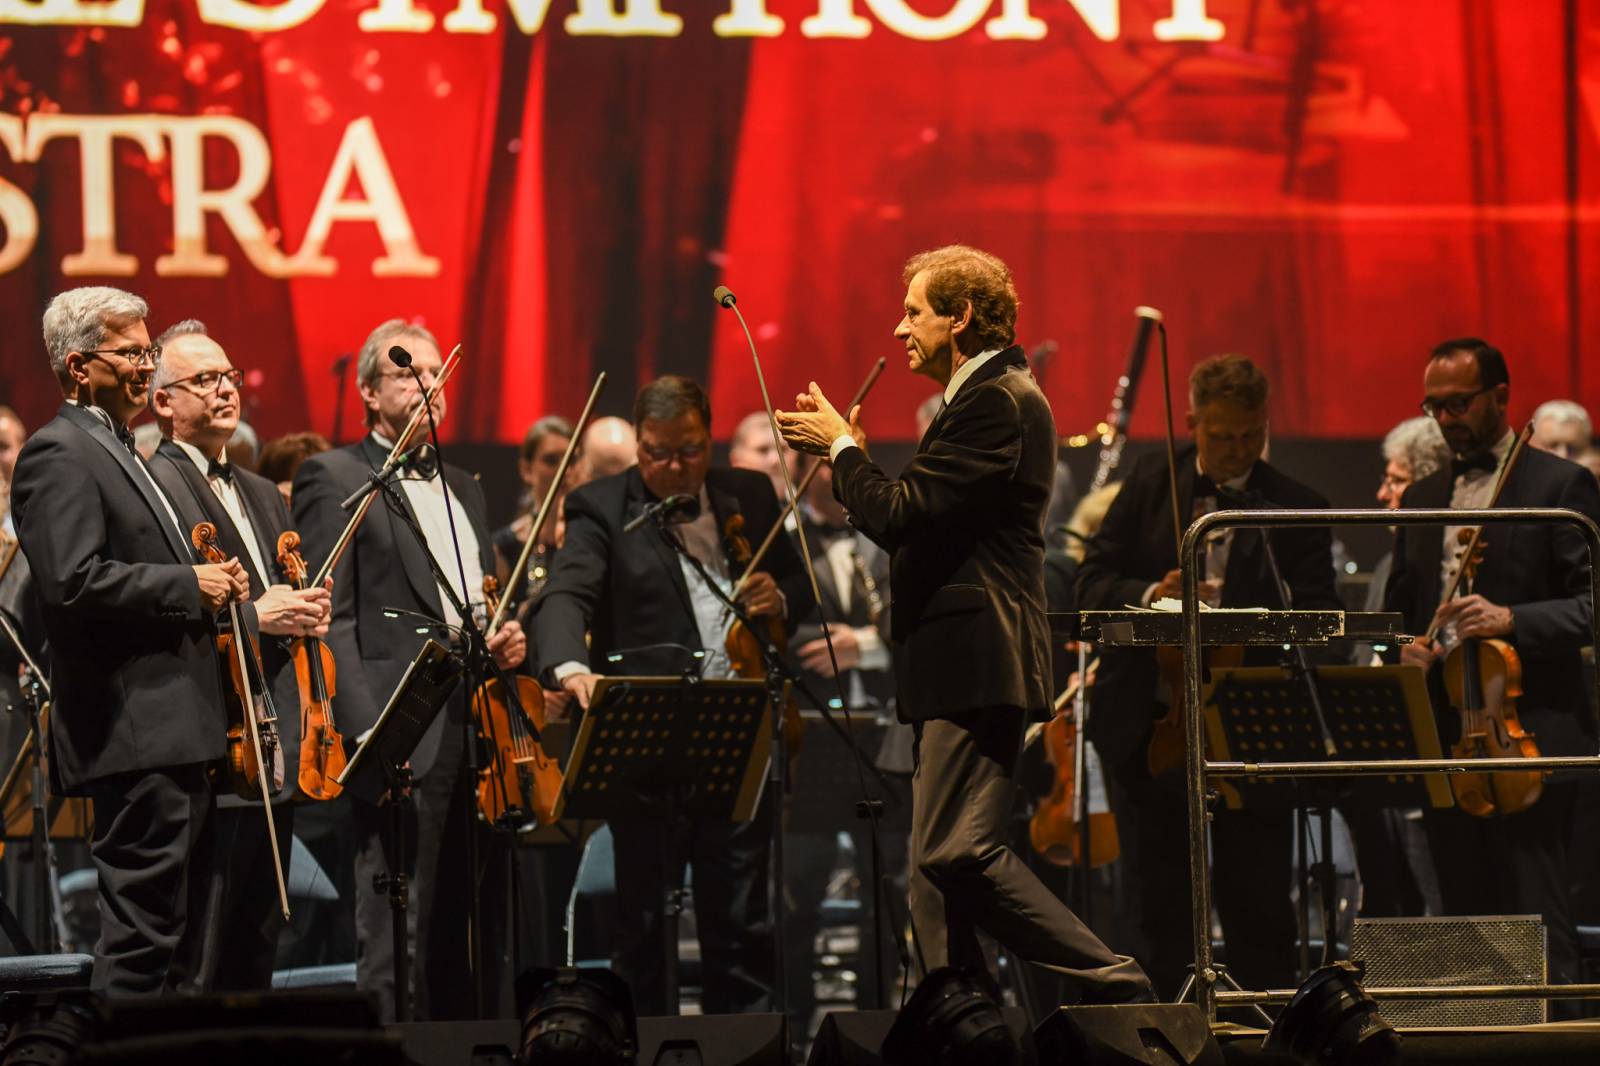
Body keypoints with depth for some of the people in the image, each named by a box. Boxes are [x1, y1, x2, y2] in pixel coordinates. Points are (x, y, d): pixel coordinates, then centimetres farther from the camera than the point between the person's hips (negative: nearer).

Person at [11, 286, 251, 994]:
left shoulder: (118, 452, 22)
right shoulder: (60, 456, -11)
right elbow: (74, 583, -24)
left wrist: (211, 588, 12)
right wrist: (189, 586, -16)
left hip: (174, 734, 11)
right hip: (134, 732, -11)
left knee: (174, 935, 13)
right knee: (142, 934, -11)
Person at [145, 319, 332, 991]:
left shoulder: (262, 496, 22)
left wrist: (307, 614, 5)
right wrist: (250, 616, -19)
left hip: (274, 755, 9)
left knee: (257, 953, 11)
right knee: (199, 965, -10)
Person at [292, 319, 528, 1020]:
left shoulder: (464, 489, 24)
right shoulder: (334, 479, 1)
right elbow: (329, 621, -8)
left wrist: (509, 640, 8)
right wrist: (366, 731, -18)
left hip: (478, 734, 7)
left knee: (474, 944, 7)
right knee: (395, 944, -9)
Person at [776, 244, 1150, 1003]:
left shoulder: (996, 401, -13)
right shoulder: (986, 396, 21)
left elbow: (901, 514, -19)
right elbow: (912, 525, 21)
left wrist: (841, 447, -3)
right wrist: (847, 453, 14)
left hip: (978, 662, -11)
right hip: (958, 667, 11)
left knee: (958, 853, -16)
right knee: (938, 867, 9)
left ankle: (1110, 983, -14)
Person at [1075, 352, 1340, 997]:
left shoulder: (1297, 510, 2)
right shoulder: (1150, 484, 8)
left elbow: (1317, 619, -7)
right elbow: (1092, 582, 2)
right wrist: (1151, 595, -19)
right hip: (1151, 724, 2)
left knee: (1256, 906, -1)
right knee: (1162, 900, 9)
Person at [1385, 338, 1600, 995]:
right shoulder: (1422, 499, 20)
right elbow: (1398, 606, 25)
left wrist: (1512, 619, -21)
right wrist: (1404, 647, 2)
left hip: (1531, 727, -7)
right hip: (1442, 732, 7)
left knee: (1533, 912, -11)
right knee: (1464, 911, 7)